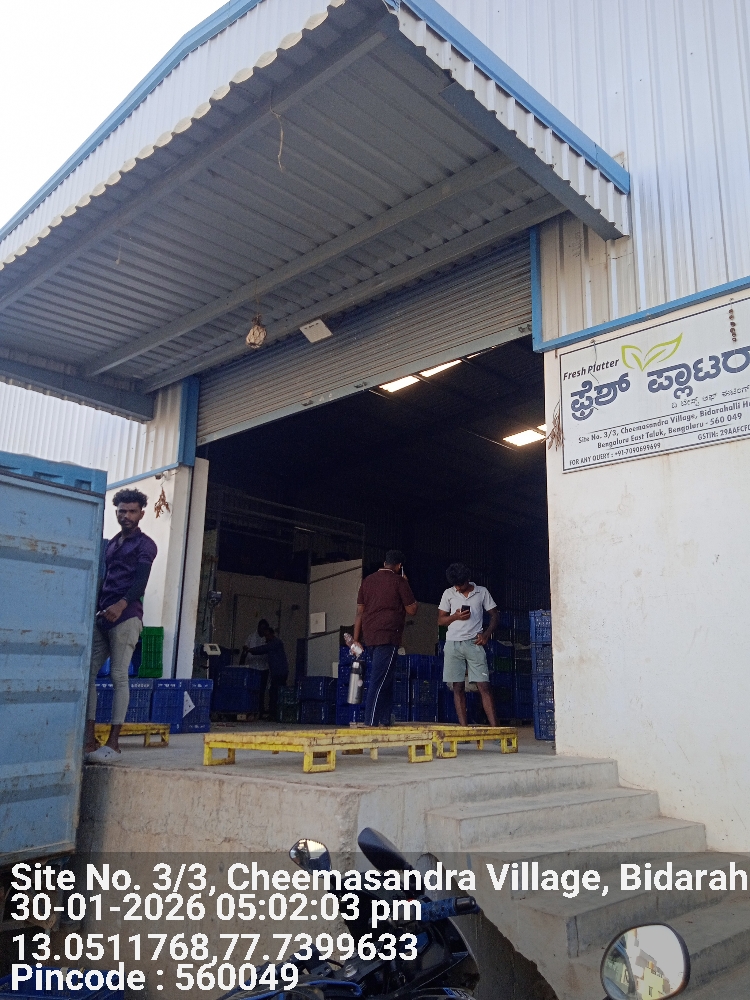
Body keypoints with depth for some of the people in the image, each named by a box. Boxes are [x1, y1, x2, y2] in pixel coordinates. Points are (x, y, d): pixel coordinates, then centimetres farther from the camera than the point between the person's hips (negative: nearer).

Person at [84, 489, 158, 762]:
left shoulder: (144, 544, 2)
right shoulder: (111, 544, 24)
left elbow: (141, 579, -12)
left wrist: (122, 605, -29)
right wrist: (96, 609, 12)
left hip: (126, 617, -7)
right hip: (102, 617, 7)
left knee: (119, 676, -9)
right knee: (88, 673, -1)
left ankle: (113, 742, -7)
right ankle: (89, 738, 2)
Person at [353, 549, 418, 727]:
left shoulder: (368, 580, 14)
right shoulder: (399, 581, -3)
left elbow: (359, 611, 13)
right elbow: (412, 610, 0)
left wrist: (356, 639, 15)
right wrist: (406, 586, 10)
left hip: (370, 635, 7)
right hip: (388, 635, -7)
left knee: (386, 678, 16)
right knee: (379, 680, -8)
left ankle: (384, 719, 18)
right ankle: (371, 721, -10)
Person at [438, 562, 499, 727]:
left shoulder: (482, 592, 6)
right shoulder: (449, 594, 9)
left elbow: (494, 615, 10)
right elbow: (440, 620, 11)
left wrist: (486, 633, -6)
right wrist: (455, 616, -8)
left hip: (474, 643, -2)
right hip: (453, 644, 2)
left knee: (484, 686, -7)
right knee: (458, 687, 1)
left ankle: (495, 727, -9)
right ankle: (463, 728, 4)